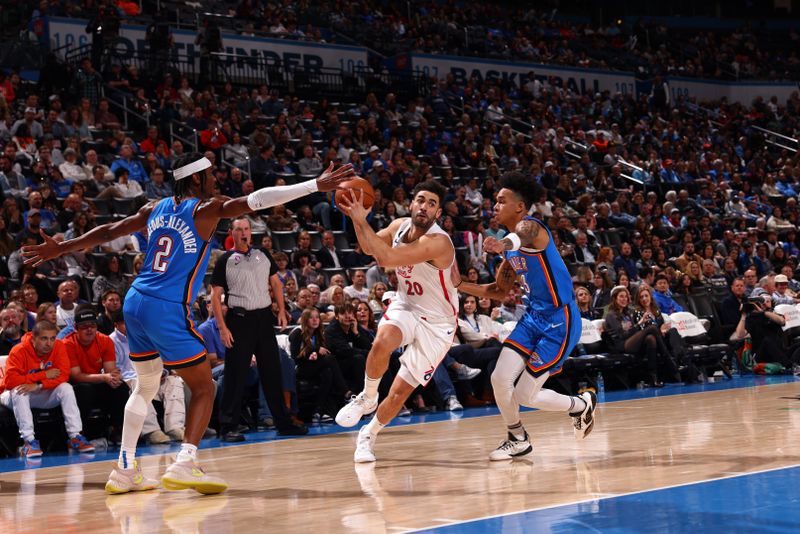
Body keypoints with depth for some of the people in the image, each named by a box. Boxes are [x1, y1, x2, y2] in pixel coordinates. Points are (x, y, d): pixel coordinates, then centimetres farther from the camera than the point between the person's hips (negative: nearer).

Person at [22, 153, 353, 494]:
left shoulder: (156, 208, 14)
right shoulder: (206, 209, -3)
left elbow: (108, 232, 18)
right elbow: (257, 199, -13)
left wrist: (61, 248, 28)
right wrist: (316, 186, -16)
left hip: (135, 303, 7)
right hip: (168, 312, -7)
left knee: (146, 386, 22)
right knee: (203, 389, 1)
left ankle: (124, 469, 21)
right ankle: (184, 466, -17)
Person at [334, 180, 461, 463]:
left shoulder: (438, 242, -29)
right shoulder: (399, 226, -6)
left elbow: (386, 258, -38)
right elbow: (369, 247, 11)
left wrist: (362, 220, -32)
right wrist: (356, 216, -7)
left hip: (436, 324, -4)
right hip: (405, 306, 4)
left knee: (400, 392, 0)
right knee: (382, 342, -33)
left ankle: (368, 435, 27)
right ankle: (367, 397, -7)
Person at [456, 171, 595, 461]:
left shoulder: (530, 226, -17)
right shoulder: (511, 245, 11)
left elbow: (522, 237, -45)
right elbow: (502, 291, 20)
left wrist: (504, 244, -69)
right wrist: (461, 286, 10)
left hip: (559, 322, -8)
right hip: (534, 316, 8)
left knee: (524, 396, -6)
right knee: (500, 379, -6)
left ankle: (581, 405, 21)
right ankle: (517, 440, 18)